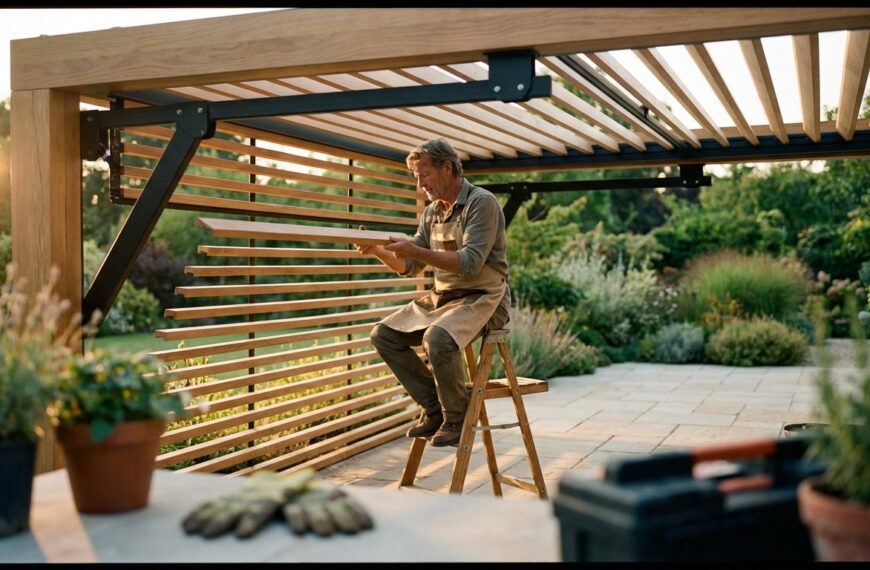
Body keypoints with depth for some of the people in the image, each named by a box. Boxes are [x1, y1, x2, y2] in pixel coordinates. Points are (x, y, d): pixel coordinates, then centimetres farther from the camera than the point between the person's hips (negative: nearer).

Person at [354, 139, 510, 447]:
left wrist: (415, 250, -27)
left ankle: (456, 417, -10)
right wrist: (379, 252, -4)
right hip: (439, 297, 8)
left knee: (437, 339, -34)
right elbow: (409, 267, 14)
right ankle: (434, 408, 2)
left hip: (481, 298, -8)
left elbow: (470, 263, -23)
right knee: (383, 335, -4)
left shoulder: (482, 202, -12)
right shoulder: (431, 212, 11)